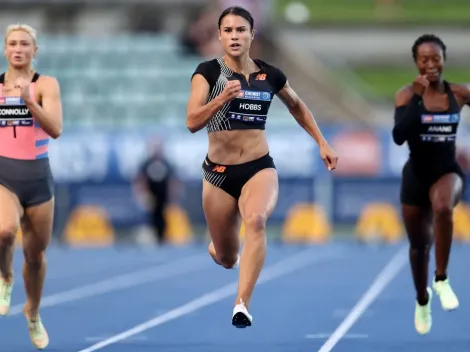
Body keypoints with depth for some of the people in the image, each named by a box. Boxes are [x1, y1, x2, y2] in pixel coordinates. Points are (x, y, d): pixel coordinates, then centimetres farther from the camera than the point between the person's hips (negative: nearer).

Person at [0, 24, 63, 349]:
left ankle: (33, 314, 38)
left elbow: (55, 130, -18)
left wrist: (29, 101, -29)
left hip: (38, 177, 0)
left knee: (36, 254, 12)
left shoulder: (46, 85, -4)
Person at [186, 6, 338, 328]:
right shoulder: (208, 72, -7)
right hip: (218, 173, 0)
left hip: (260, 168, 0)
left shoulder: (270, 75, 2)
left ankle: (243, 305, -38)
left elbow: (297, 107, 22)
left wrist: (322, 143, 18)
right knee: (226, 259, 9)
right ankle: (217, 249, 50)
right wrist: (222, 98, -33)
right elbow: (192, 122, -18)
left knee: (256, 220, -33)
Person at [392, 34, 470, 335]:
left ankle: (441, 280, -22)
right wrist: (417, 97, -28)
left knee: (442, 207, -37)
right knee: (419, 244, 14)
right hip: (417, 174, 1)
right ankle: (422, 299, 43)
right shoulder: (407, 94, -10)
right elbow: (399, 136, -23)